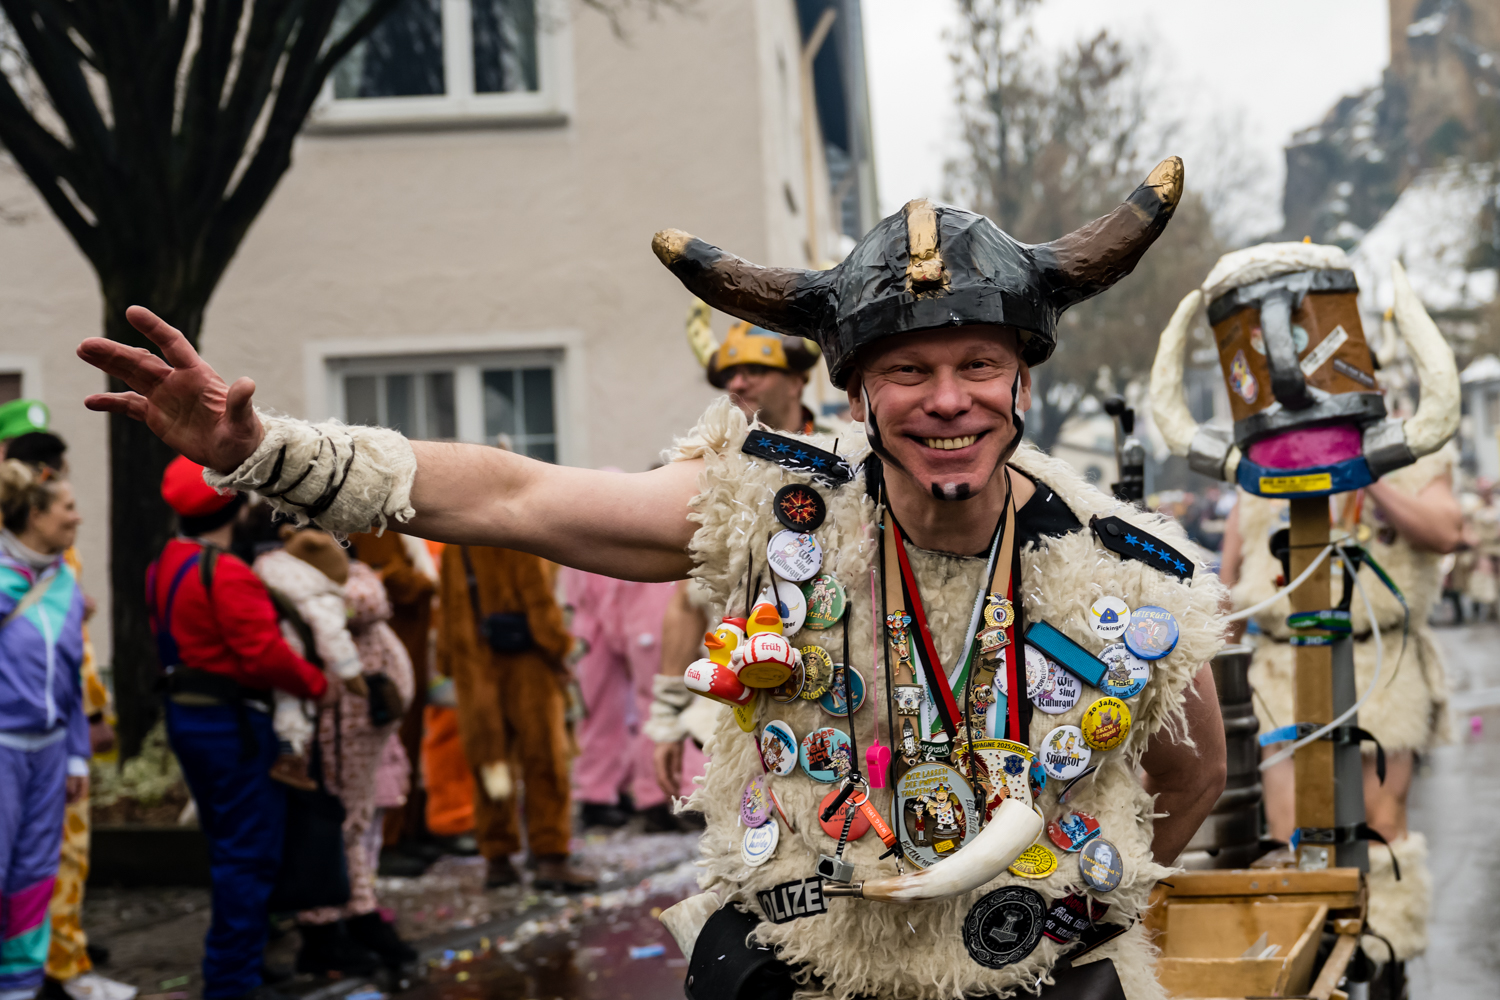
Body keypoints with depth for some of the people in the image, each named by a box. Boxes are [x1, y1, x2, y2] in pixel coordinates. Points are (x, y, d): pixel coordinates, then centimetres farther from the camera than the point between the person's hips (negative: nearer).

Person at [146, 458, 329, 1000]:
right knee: (249, 852, -2)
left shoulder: (165, 566, 10)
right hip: (230, 721, -10)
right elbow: (264, 650, -23)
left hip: (185, 712, 10)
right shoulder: (226, 574, -20)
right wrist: (317, 683, -10)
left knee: (229, 845, 19)